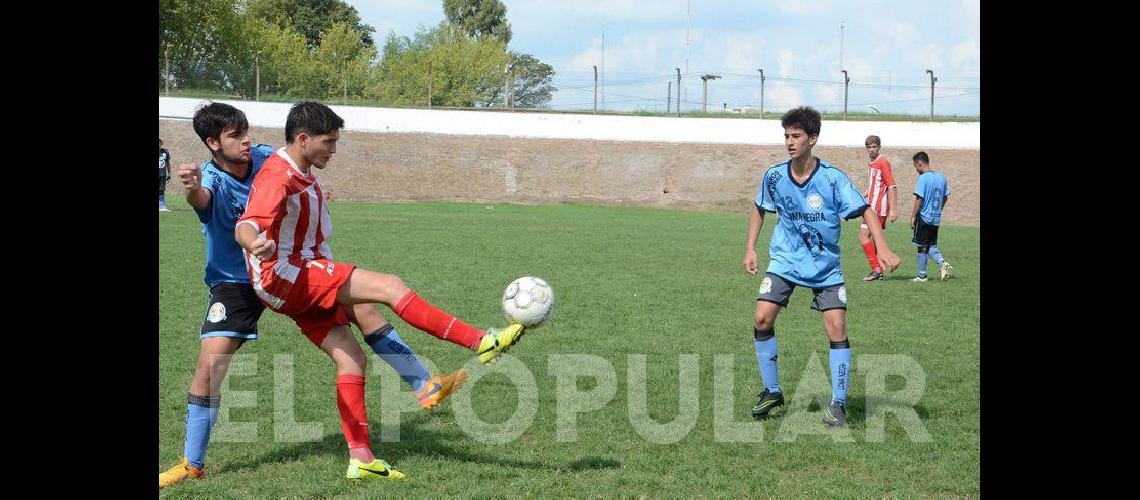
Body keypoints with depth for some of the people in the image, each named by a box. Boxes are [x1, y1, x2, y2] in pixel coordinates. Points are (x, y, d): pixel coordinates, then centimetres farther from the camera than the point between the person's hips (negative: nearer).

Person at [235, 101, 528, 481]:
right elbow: (245, 226, -34)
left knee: (350, 358, 4)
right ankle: (481, 343, -20)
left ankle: (360, 458, 4)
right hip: (284, 277, -10)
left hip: (303, 283, 10)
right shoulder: (278, 177, -17)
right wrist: (257, 245, -57)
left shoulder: (300, 174, 15)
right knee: (390, 286, -19)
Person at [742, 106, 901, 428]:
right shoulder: (774, 176, -6)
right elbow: (759, 209, 13)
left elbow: (865, 211, -14)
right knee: (762, 318, -14)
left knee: (837, 328, -11)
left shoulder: (832, 178, -15)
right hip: (785, 261, 2)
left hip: (826, 266, -2)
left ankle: (838, 404, 2)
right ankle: (771, 392, 4)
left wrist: (882, 248, -27)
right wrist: (750, 249, 8)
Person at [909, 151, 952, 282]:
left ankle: (922, 276, 9)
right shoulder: (941, 177, 7)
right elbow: (946, 197, 13)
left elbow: (919, 199, -16)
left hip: (924, 217, -6)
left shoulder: (923, 178, -14)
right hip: (936, 219, 6)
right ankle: (942, 262, -8)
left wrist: (913, 217, -9)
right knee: (932, 245, 17)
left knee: (922, 247, 3)